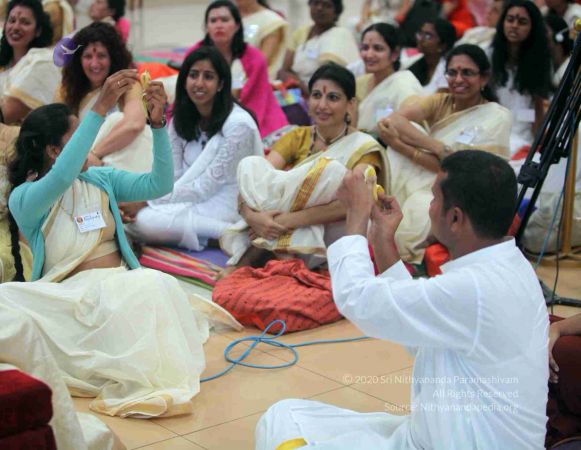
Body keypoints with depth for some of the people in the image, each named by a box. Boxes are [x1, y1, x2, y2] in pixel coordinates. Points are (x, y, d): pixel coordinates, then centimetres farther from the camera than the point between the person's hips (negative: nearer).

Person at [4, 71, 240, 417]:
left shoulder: (101, 179, 15)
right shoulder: (23, 198, -4)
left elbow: (160, 184, 4)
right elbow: (62, 178, -26)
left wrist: (158, 124, -9)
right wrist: (101, 109, -30)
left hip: (123, 283, 3)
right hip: (71, 295, -2)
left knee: (156, 283, -32)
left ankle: (156, 381, -24)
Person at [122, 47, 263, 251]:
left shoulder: (238, 124, -17)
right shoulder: (182, 120, 6)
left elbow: (205, 187, -17)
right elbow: (171, 175, 1)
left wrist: (148, 203, -18)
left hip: (228, 209, -8)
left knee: (144, 220, -25)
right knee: (130, 217, -14)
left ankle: (227, 236, -16)